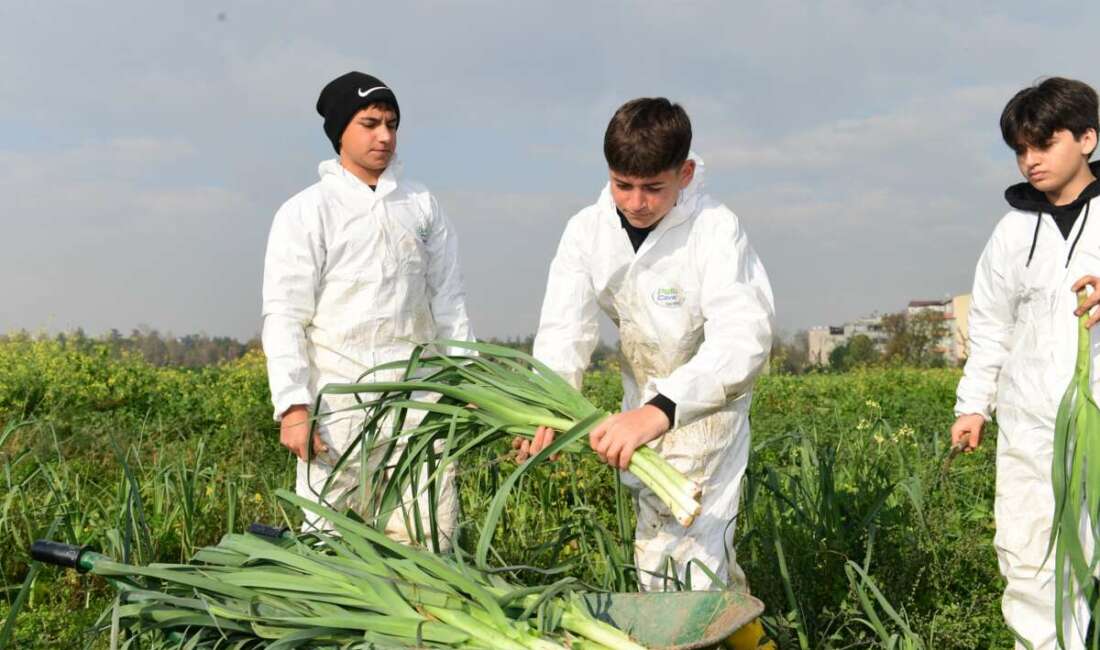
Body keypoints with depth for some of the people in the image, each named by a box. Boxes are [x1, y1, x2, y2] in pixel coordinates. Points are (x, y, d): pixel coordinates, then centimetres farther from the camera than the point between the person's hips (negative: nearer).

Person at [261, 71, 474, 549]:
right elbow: (284, 316, -4)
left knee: (432, 534, -2)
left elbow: (448, 302, 17)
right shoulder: (306, 212, 1)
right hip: (338, 396, -3)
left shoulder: (422, 205, 14)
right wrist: (292, 406, -14)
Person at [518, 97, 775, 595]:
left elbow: (743, 340, -37)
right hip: (642, 409, 6)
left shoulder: (715, 229, -25)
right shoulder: (588, 230, -8)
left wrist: (661, 410, -53)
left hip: (707, 403, -6)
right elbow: (565, 330, -15)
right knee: (652, 558, 15)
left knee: (690, 559, -17)